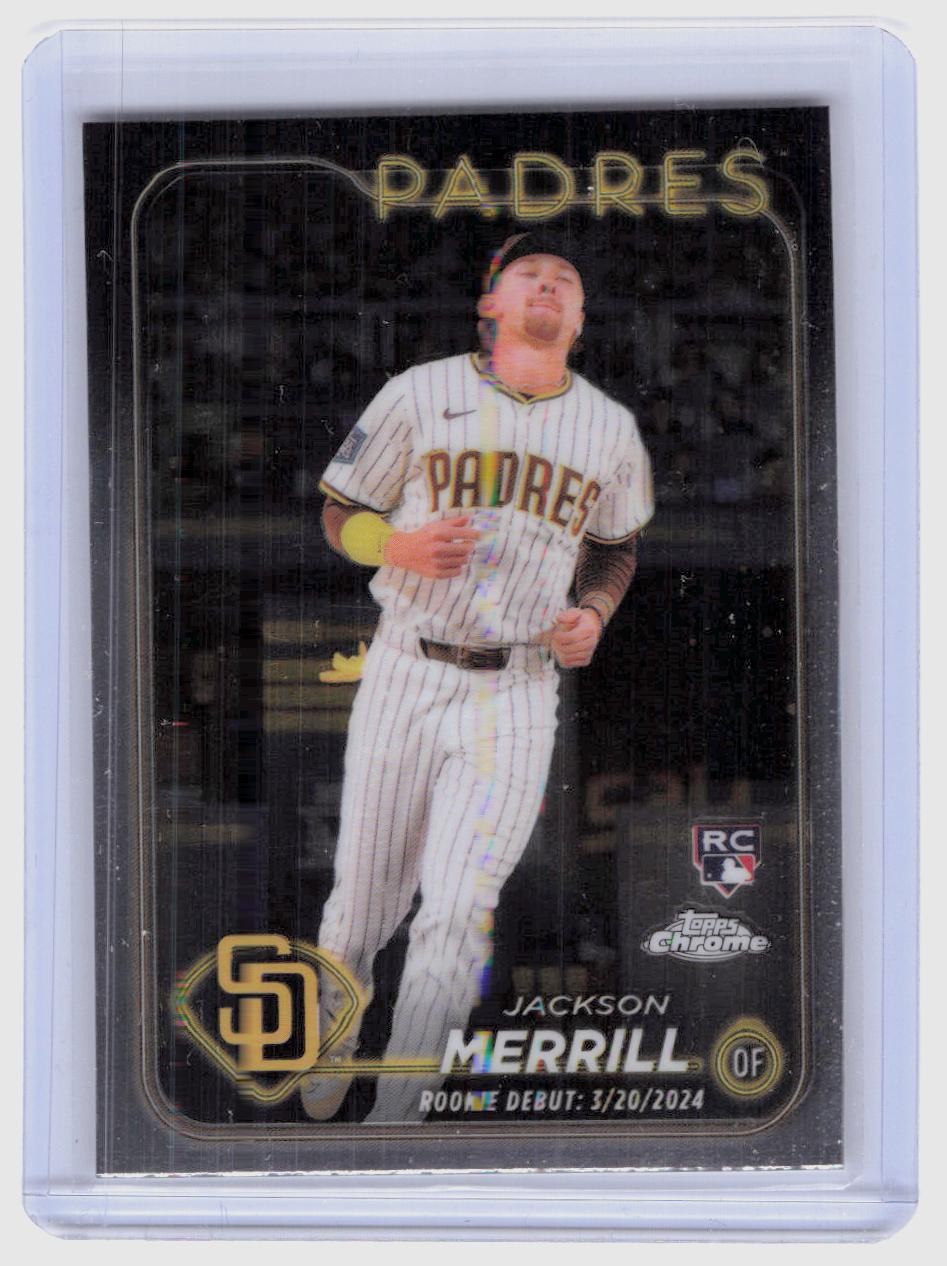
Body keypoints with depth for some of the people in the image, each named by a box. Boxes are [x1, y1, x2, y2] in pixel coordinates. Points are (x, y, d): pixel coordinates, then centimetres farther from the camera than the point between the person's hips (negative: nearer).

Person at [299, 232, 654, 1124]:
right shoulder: (420, 395, 1)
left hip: (516, 695, 1)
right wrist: (398, 547, -15)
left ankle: (392, 1121, -1)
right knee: (364, 897, 6)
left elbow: (616, 547, 22)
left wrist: (591, 613, 1)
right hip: (404, 675, -1)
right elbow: (341, 513, 7)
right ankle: (331, 1043, 36)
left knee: (457, 911, -10)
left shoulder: (611, 429, 8)